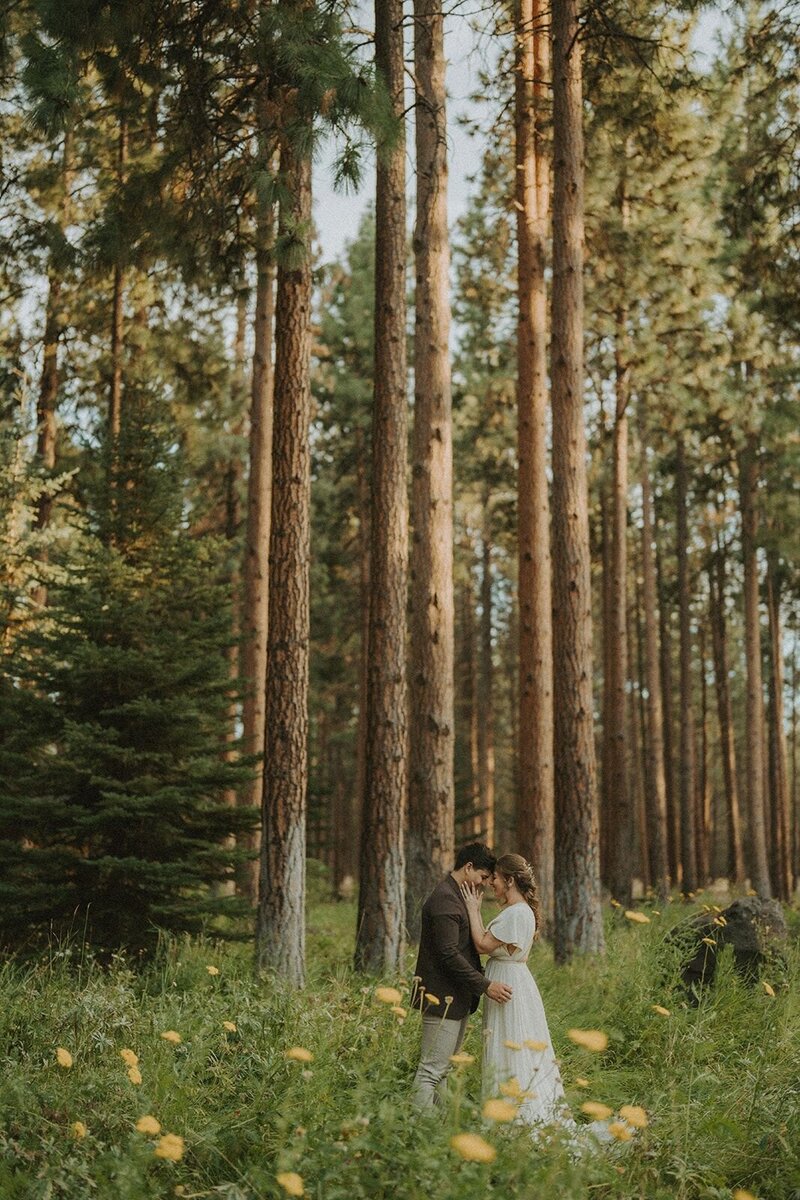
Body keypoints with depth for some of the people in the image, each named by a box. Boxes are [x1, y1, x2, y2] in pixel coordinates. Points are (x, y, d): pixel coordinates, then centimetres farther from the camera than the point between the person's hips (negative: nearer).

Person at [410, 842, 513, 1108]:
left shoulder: (457, 896, 16)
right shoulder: (445, 899, -18)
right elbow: (449, 955, -23)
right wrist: (485, 985, -21)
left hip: (457, 998, 11)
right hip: (443, 998, -11)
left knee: (443, 1069, 14)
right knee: (431, 1071, -8)